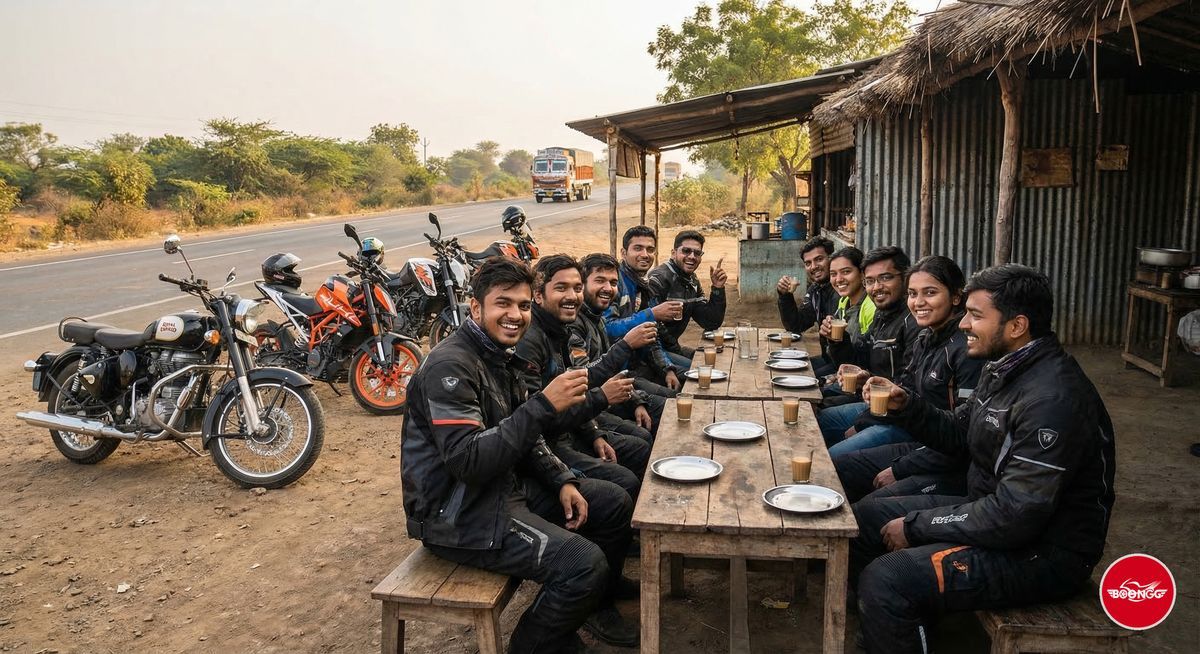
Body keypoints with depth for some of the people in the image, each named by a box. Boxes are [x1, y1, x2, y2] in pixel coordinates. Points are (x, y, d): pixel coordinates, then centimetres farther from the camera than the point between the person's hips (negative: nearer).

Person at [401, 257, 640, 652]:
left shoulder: (500, 357, 9)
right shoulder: (449, 366, -22)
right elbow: (466, 461, -31)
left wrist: (562, 481, 0)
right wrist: (544, 405, -33)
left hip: (507, 485, 10)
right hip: (457, 513, -10)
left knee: (613, 503, 10)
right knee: (584, 562, -23)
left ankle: (596, 604, 31)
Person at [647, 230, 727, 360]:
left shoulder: (693, 282, 10)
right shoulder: (659, 279, -20)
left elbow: (711, 324, 8)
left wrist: (718, 289, -4)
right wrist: (676, 350, -16)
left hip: (671, 347, 9)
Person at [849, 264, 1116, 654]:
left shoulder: (1052, 399, -28)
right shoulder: (1005, 368, 3)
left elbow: (1015, 517, -28)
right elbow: (958, 433, 16)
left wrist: (916, 526, -19)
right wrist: (905, 407, -2)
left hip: (1042, 551, -10)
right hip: (996, 509, 10)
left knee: (885, 581, -25)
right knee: (865, 517, 11)